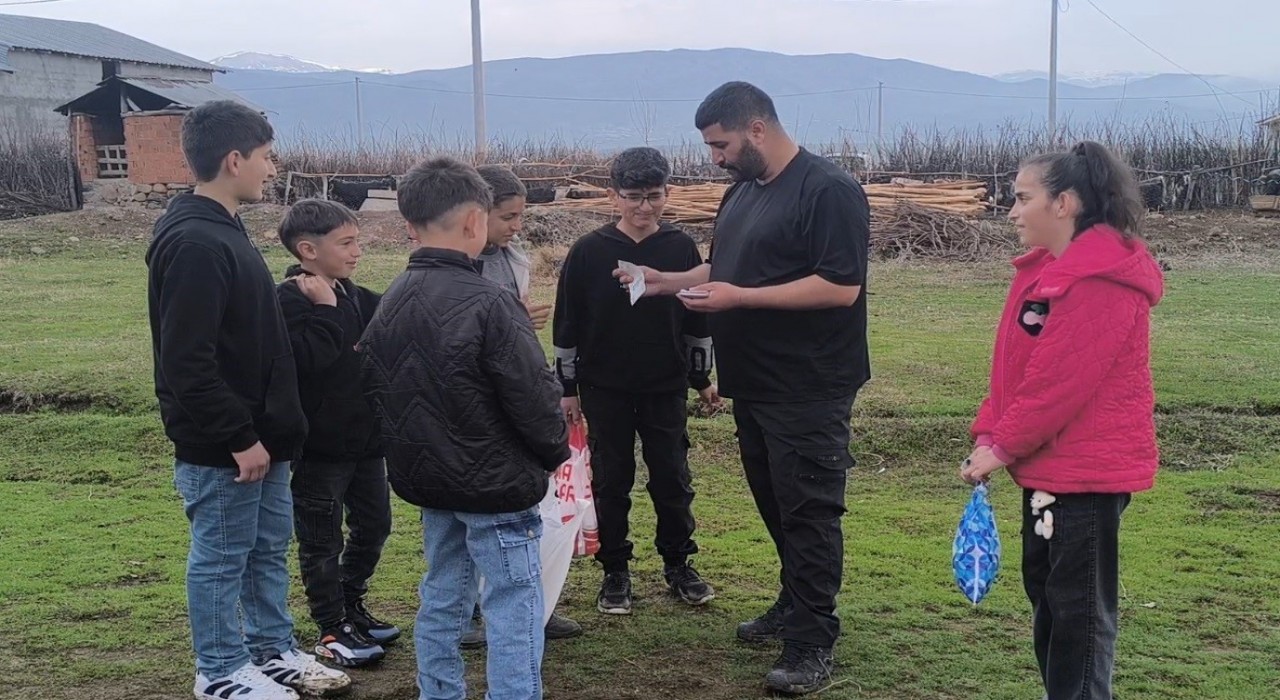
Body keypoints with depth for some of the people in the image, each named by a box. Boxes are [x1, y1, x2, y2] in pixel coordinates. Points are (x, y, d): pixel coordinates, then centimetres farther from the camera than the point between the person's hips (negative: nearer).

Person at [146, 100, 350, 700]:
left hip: (259, 435, 10)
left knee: (270, 547, 18)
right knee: (221, 558, 5)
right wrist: (239, 438, -21)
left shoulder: (224, 231, 12)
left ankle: (273, 650, 33)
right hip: (221, 447, -10)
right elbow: (187, 362, -25)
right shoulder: (194, 243, -21)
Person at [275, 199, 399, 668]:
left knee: (373, 526, 18)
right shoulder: (291, 301, -16)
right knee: (322, 542, 5)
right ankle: (332, 631, 17)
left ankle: (352, 608, 35)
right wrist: (325, 309, -25)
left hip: (365, 441, 9)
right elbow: (309, 357, -30)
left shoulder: (353, 297, 10)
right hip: (320, 449, -8)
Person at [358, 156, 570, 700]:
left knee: (442, 597, 19)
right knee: (513, 609, 0)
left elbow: (376, 391, 10)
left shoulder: (389, 305, 3)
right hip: (496, 487, -8)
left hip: (426, 479, 8)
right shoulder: (486, 304, -21)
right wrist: (556, 452, -2)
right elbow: (534, 396, -19)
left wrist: (415, 453, 17)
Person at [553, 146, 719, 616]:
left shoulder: (682, 249, -1)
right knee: (611, 480, 7)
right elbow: (566, 326, -1)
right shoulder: (589, 252, -6)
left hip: (667, 388, 1)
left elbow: (698, 319, 9)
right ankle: (615, 573, 19)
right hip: (605, 389, -1)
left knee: (673, 477, 8)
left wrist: (702, 377, 11)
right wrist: (568, 388, -1)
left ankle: (678, 564, 25)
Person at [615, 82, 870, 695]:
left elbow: (842, 288, -23)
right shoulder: (742, 192, 13)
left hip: (808, 391, -9)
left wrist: (739, 298, -23)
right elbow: (722, 267, 24)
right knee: (775, 505, 17)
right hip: (754, 385, 9)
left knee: (807, 512, -3)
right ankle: (795, 606, 32)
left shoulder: (827, 191, -15)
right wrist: (667, 282, 6)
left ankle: (813, 643, 5)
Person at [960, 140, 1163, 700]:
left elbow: (1060, 380, -23)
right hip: (1049, 465, 10)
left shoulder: (1101, 278, -20)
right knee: (1047, 594, 19)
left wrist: (1004, 446, -16)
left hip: (1087, 471, -10)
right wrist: (989, 435, 2)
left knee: (1080, 609, 1)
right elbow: (1013, 366, 12)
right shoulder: (1047, 267, 11)